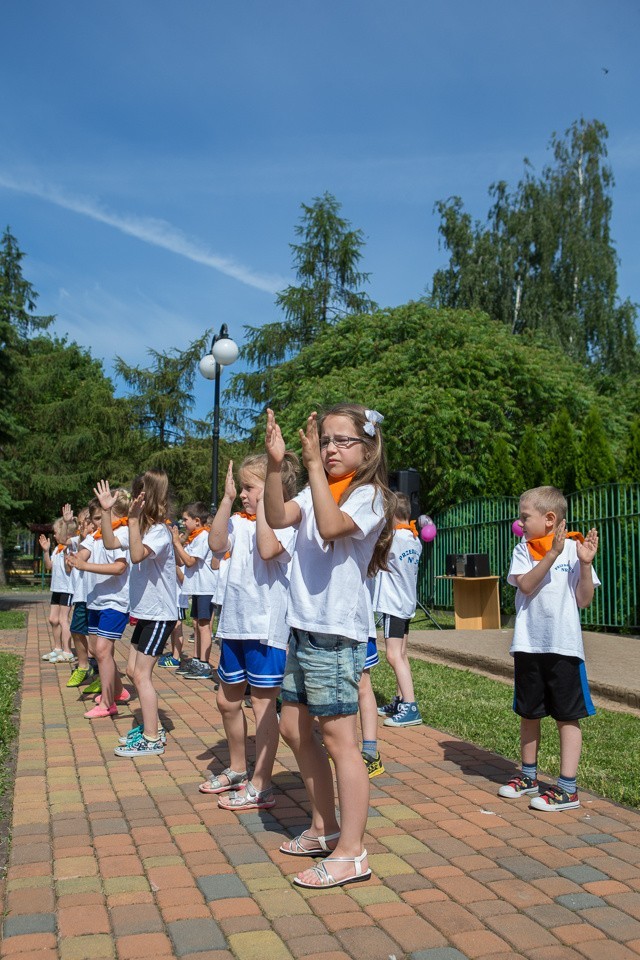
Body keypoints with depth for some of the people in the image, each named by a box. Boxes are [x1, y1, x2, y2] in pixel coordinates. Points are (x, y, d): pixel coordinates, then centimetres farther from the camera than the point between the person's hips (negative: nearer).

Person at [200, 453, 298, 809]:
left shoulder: (285, 523, -9)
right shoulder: (240, 522, 10)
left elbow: (267, 550, -28)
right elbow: (217, 544, -7)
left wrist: (263, 504, -20)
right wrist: (227, 499, -6)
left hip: (267, 626, -8)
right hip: (236, 623, 8)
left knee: (262, 702, 0)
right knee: (228, 700, 18)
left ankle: (261, 786, 10)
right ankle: (237, 770, 37)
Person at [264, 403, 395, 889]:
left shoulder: (369, 495, -8)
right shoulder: (317, 491, 12)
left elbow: (330, 525, -26)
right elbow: (278, 518, -4)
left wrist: (313, 465, -25)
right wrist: (276, 464, -15)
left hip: (336, 633, -8)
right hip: (303, 627, 8)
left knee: (339, 738, -5)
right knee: (295, 727, 16)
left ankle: (351, 853, 5)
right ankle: (325, 827, 31)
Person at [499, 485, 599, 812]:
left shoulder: (573, 548, -2)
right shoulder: (524, 549, 4)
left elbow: (584, 600, -4)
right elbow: (526, 585, -15)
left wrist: (585, 563, -16)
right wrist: (552, 553, -23)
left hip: (564, 645, -3)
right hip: (529, 644, 3)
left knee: (568, 715, 4)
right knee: (528, 712, 15)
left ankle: (567, 787, 12)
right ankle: (528, 776, 32)